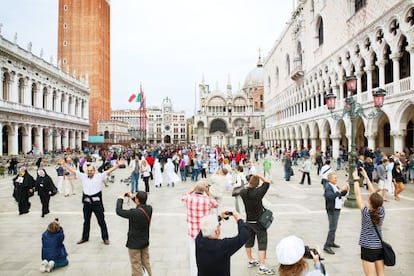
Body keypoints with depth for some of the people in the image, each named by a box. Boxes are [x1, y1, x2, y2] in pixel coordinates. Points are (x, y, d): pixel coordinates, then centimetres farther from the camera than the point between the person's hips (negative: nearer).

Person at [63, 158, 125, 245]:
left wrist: (117, 165, -22)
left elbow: (109, 171, -13)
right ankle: (85, 237, 34)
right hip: (86, 202, 4)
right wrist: (65, 165, 12)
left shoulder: (99, 176, -5)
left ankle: (105, 238, 16)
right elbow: (73, 171, 11)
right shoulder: (83, 176, 6)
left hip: (97, 202, -3)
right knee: (86, 221, 19)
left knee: (101, 221, 5)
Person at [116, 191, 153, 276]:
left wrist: (120, 198, -6)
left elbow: (119, 211, -19)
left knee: (136, 265, 11)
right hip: (145, 242, 6)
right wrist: (132, 197, 10)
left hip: (134, 243, -6)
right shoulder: (149, 209, -11)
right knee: (146, 263, 22)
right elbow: (142, 205, 12)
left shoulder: (134, 213, -31)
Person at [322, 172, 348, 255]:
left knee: (334, 227, 18)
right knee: (332, 228, -10)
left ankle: (331, 242, 30)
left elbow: (342, 194, 20)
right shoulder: (328, 187, -16)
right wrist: (340, 190, -33)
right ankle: (327, 246, -7)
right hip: (332, 210, -9)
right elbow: (330, 196, -31)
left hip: (337, 209, 9)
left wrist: (345, 190, 1)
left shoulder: (335, 186, 11)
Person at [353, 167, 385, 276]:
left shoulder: (366, 213, -19)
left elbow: (358, 195, -13)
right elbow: (374, 193, 1)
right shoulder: (382, 212, -6)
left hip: (368, 248, -5)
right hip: (380, 247, 5)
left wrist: (356, 179, -3)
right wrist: (366, 177, 7)